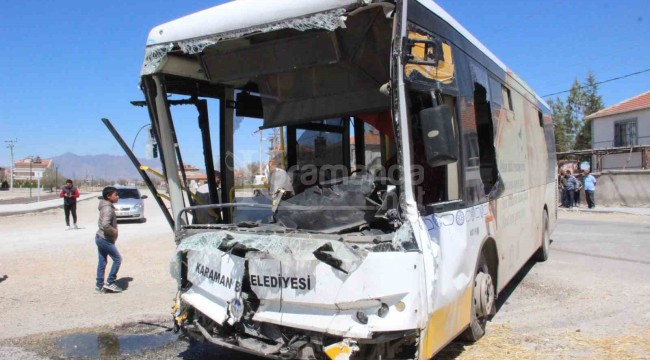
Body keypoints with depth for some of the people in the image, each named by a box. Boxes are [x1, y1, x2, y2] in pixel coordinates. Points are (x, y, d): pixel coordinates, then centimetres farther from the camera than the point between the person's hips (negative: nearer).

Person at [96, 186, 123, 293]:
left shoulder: (107, 207, 12)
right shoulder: (108, 208, -19)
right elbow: (105, 225, -32)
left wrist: (113, 231, 11)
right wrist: (114, 232, -18)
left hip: (100, 237, 10)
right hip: (105, 239, -10)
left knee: (102, 262, 12)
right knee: (117, 259, -2)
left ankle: (99, 285, 17)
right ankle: (110, 282, 3)